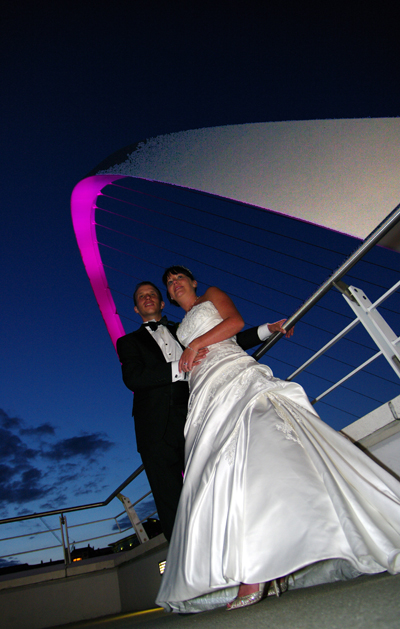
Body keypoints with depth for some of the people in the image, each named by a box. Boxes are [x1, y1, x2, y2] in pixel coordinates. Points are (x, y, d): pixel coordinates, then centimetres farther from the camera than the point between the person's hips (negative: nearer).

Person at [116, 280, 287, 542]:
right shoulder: (129, 342, 16)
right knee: (174, 510, -1)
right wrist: (180, 368, -14)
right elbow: (133, 378, -3)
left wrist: (266, 329, 18)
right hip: (157, 432, -1)